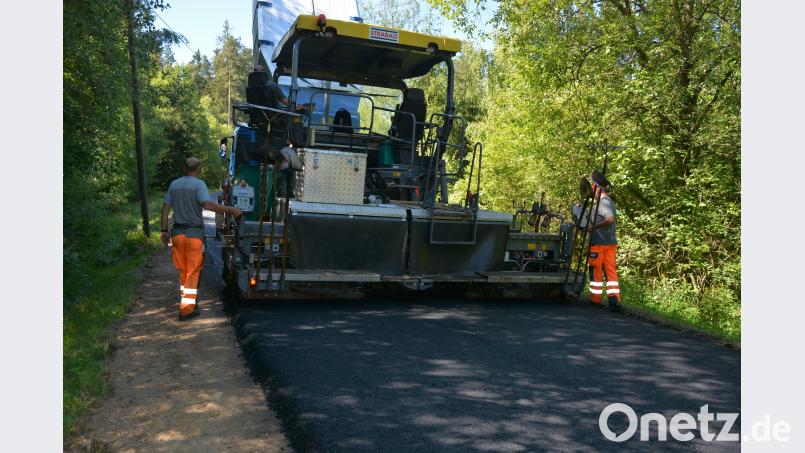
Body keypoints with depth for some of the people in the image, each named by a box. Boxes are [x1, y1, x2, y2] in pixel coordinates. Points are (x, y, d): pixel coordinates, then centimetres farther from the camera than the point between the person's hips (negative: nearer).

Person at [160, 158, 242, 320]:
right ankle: (187, 309, 2)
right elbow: (207, 204, -25)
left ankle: (187, 303, 27)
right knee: (193, 272, 3)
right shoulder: (199, 184, -10)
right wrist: (231, 210, -22)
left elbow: (165, 208, 8)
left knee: (183, 271, 17)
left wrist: (164, 230, 13)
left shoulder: (174, 184, 9)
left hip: (177, 232, 5)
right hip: (194, 233, -5)